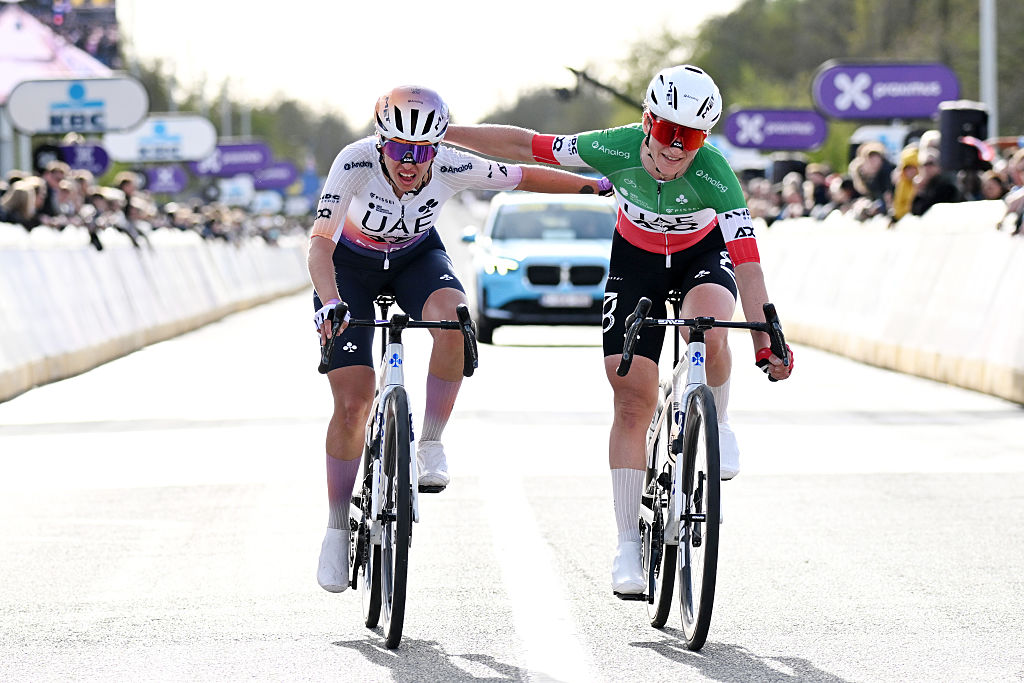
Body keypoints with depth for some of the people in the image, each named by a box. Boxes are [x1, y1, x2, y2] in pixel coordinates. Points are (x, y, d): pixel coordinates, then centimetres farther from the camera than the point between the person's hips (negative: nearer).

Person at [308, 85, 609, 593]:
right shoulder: (356, 162, -34)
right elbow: (320, 242, -40)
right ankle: (337, 528, 8)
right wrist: (330, 304, -56)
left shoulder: (452, 167, -28)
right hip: (350, 265, -1)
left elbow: (528, 177, -13)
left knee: (453, 321, -35)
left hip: (416, 257, 1)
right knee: (352, 404, -9)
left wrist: (602, 185, -7)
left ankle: (430, 445, -18)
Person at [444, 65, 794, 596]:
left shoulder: (713, 174, -34)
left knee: (706, 328, -36)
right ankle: (628, 543, 1)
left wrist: (764, 346, -44)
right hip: (636, 258, 1)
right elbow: (523, 145, -19)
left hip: (703, 254, -1)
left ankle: (715, 423, -5)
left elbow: (747, 264, -36)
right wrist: (440, 132, -16)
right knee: (633, 399, -6)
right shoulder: (616, 149, -29)